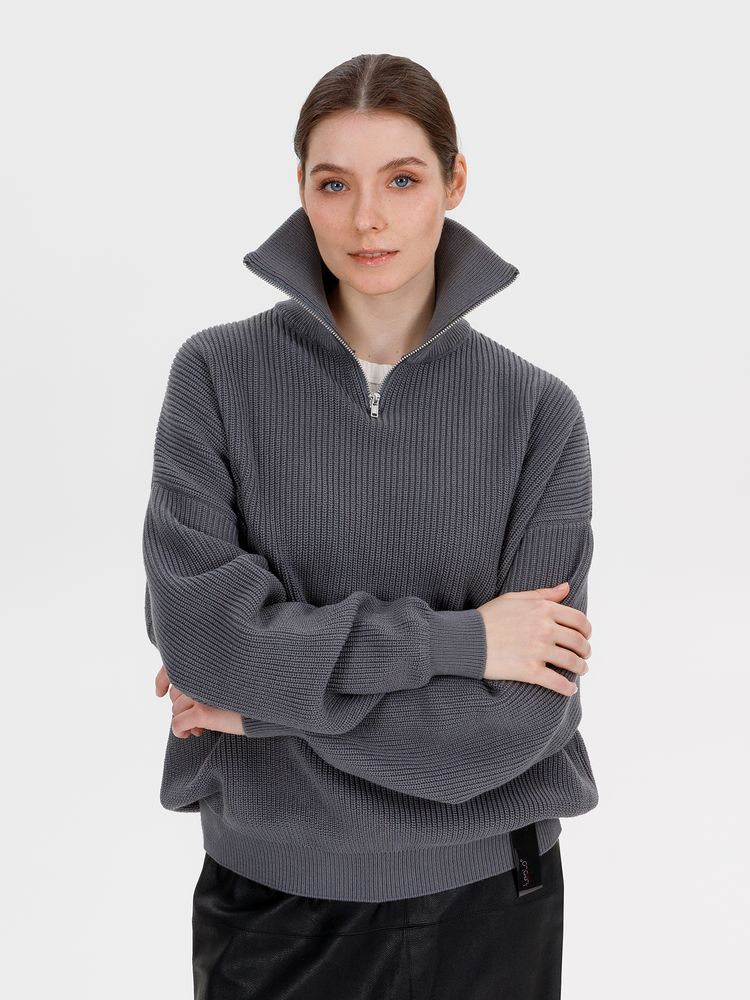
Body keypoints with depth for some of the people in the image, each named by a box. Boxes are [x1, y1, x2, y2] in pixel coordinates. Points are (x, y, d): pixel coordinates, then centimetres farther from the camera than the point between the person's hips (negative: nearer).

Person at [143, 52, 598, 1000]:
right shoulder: (218, 376, -9)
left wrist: (269, 703, -15)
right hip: (270, 891, 0)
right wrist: (459, 638, -18)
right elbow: (197, 630, -18)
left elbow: (524, 713, -15)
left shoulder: (537, 412, -9)